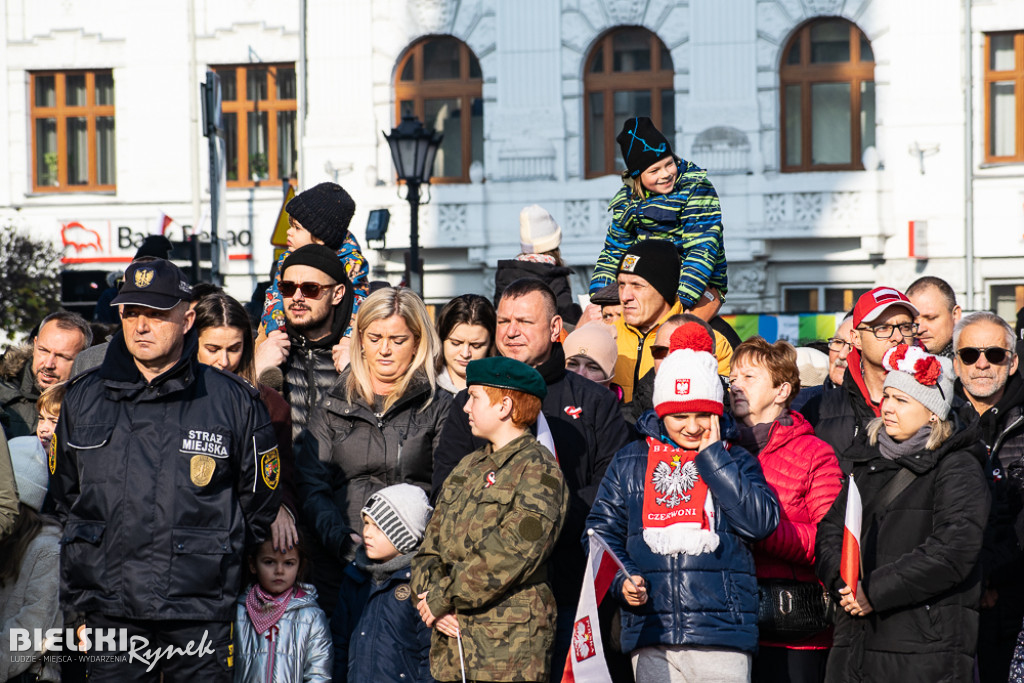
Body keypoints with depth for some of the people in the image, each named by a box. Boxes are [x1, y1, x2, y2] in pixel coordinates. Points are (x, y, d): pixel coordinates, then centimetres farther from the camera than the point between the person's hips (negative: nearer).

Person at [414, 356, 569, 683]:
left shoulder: (537, 471, -7)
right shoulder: (468, 467, 18)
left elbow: (513, 552, -17)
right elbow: (432, 544, 16)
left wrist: (443, 597, -13)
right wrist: (427, 592, -4)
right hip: (451, 636, 7)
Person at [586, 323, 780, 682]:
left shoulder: (735, 460, 10)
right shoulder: (631, 462, 12)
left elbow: (761, 521, -7)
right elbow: (601, 531, 13)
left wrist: (712, 457, -4)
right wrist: (621, 581, -6)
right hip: (651, 634, 1)